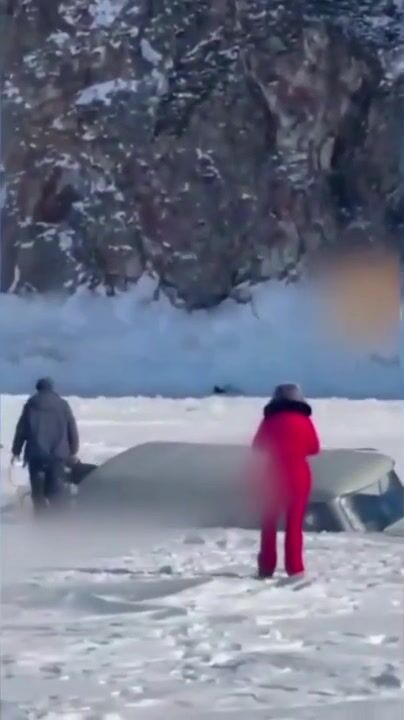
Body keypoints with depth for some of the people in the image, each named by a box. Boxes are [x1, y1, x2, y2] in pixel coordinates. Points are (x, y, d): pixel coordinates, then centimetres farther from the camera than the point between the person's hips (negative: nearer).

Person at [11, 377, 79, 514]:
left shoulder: (31, 404, 6)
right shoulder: (62, 404, 9)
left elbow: (21, 429, 5)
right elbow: (72, 430, 9)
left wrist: (16, 451, 11)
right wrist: (73, 451, 17)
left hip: (35, 453, -1)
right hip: (57, 453, 1)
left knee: (38, 489, 4)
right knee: (56, 489, 3)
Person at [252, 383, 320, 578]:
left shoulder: (270, 421, -4)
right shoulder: (304, 421, -4)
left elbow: (258, 446, 5)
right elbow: (314, 448, 5)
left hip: (274, 476, 0)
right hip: (299, 476, 0)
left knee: (269, 523, 11)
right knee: (294, 524, 4)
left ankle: (267, 567, 6)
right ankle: (295, 568, -4)